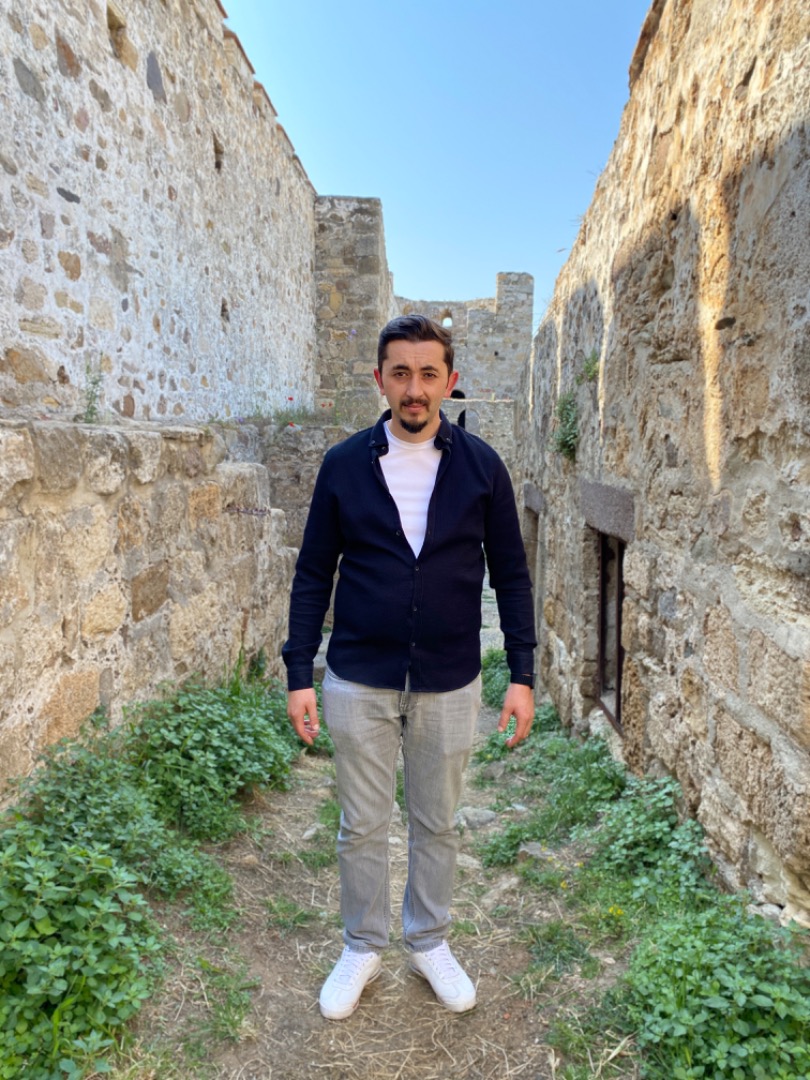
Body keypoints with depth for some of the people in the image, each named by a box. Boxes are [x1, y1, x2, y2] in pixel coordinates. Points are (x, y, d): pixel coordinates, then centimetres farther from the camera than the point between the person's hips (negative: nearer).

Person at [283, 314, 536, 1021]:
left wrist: (522, 676, -4)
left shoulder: (481, 466, -4)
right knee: (361, 827, 14)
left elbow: (511, 574, 1)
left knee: (438, 825, 17)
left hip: (450, 684, 1)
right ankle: (362, 948, 38)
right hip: (360, 682, 0)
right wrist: (300, 676, -3)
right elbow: (314, 574, 1)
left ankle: (430, 943, 41)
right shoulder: (344, 465, -4)